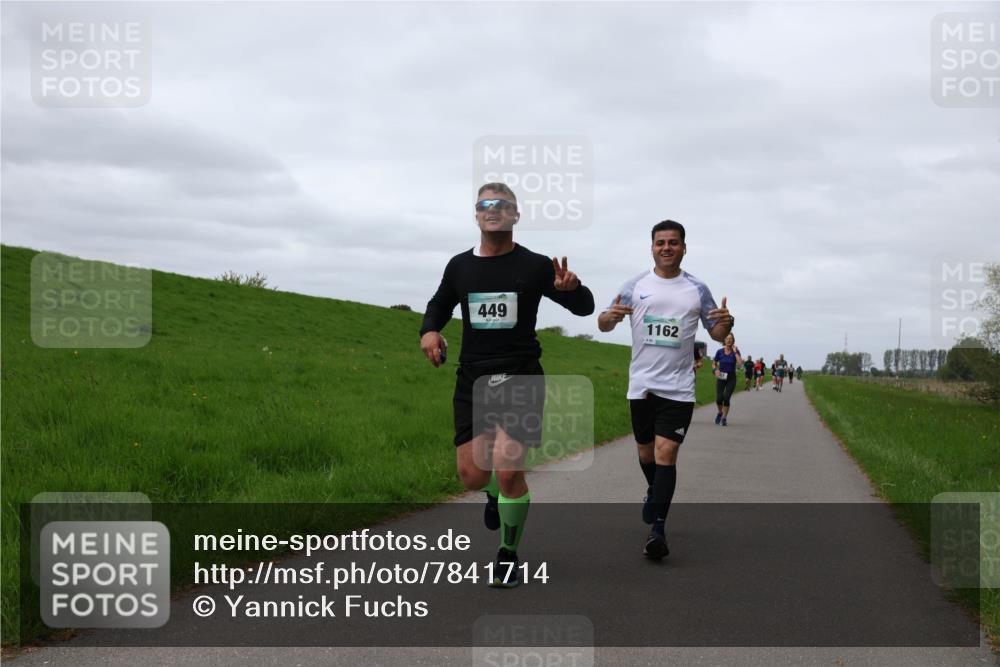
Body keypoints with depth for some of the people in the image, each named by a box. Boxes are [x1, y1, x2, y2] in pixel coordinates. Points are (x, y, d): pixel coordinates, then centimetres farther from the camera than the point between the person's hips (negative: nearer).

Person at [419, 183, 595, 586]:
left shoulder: (534, 266, -3)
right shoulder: (459, 266, 7)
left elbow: (584, 308, 1)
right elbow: (439, 305, 24)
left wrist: (572, 289, -23)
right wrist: (429, 330, 1)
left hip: (520, 379, -3)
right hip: (472, 380, 3)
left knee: (508, 470, -14)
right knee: (472, 475, 1)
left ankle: (509, 555, 9)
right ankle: (495, 493, 41)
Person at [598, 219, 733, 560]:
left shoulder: (697, 289, 5)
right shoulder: (636, 285, 5)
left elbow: (717, 334, 10)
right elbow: (603, 323, 6)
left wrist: (726, 323, -13)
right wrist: (609, 317, -18)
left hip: (678, 388, -2)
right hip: (641, 384, 2)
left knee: (666, 453, -12)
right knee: (646, 451, 14)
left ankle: (657, 529, -13)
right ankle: (654, 490, 45)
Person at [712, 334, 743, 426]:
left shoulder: (735, 351, -4)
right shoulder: (719, 352, -2)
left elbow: (740, 363, -20)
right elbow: (714, 364, 8)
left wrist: (735, 352, -16)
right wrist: (715, 369, -13)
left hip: (731, 378, 0)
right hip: (721, 377, 0)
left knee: (726, 398, -8)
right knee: (719, 399, -12)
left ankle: (724, 418, 8)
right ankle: (720, 412, 18)